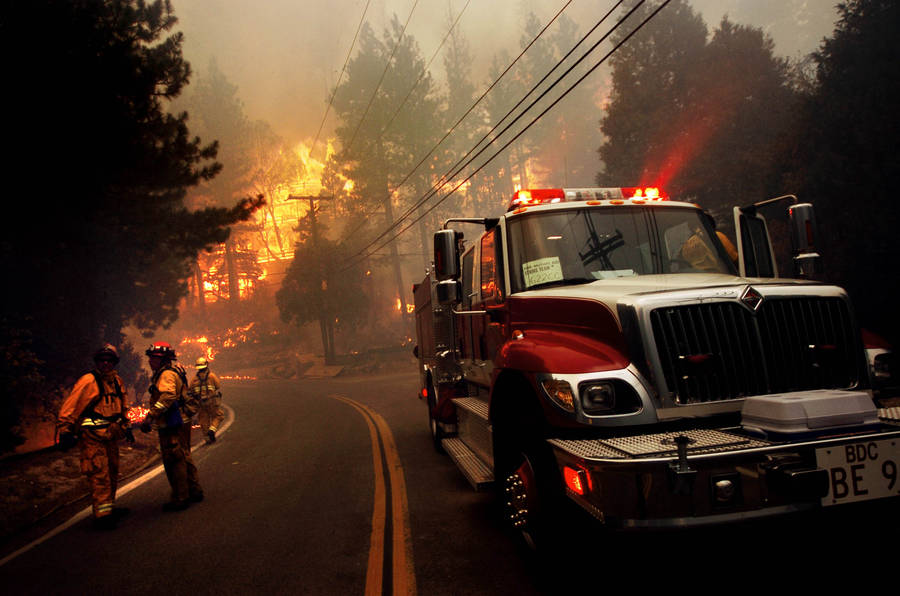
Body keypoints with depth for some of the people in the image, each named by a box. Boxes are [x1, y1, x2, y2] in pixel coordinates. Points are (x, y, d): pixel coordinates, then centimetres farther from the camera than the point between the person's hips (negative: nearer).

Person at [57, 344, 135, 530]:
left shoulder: (116, 381, 12)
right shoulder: (88, 381, -12)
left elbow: (122, 407, 25)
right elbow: (70, 407, -14)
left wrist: (126, 427, 24)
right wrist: (65, 432, -18)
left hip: (110, 435, 8)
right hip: (92, 437, -8)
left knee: (112, 473, 16)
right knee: (99, 475, -11)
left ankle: (108, 508, 29)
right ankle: (102, 515, -9)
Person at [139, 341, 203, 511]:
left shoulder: (167, 374, -16)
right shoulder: (167, 373, 19)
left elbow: (167, 396, -31)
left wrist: (149, 417, -34)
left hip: (173, 426, -11)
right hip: (181, 422, 11)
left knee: (174, 461, -4)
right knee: (184, 458, 19)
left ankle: (180, 499, 3)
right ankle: (194, 491, 28)